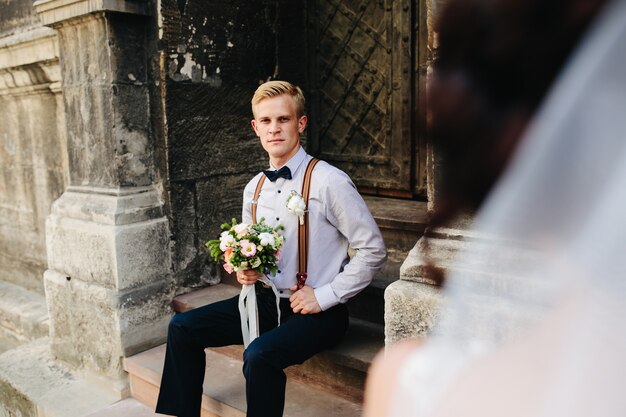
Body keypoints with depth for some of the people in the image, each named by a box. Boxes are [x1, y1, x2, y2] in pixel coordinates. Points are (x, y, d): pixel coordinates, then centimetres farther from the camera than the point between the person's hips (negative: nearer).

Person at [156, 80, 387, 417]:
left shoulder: (330, 182, -14)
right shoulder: (254, 188, 7)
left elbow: (373, 250, -12)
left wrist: (325, 296, -14)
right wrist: (244, 270, -1)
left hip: (316, 311, -6)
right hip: (265, 301, 7)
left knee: (260, 355, -32)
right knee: (182, 328, 1)